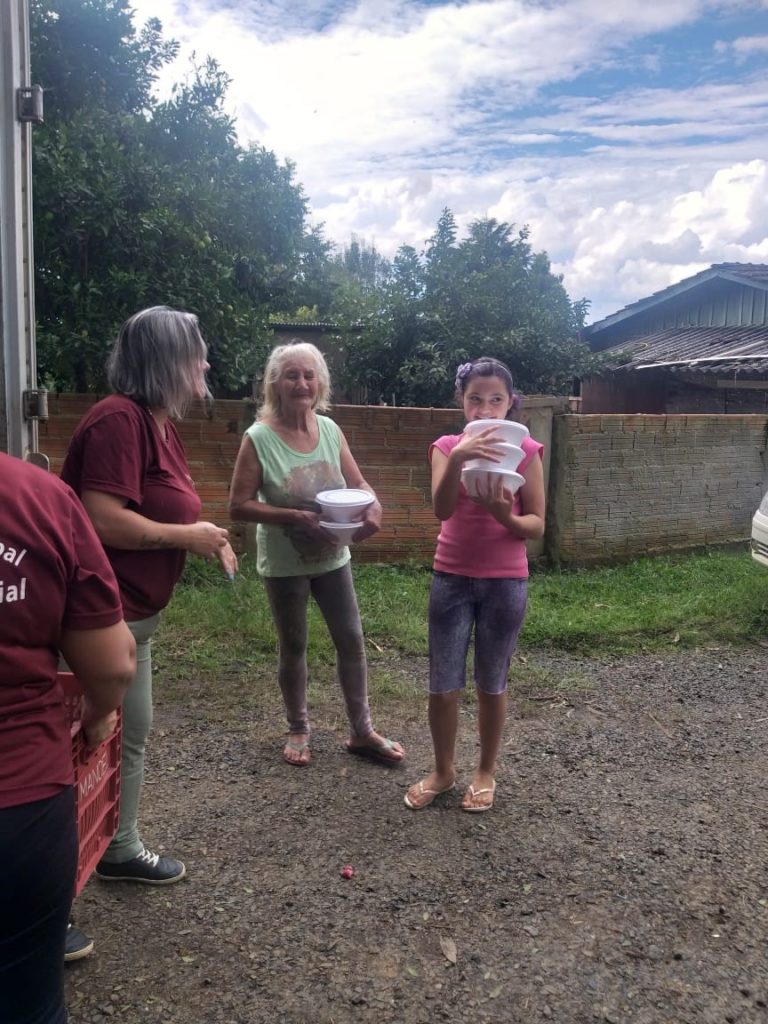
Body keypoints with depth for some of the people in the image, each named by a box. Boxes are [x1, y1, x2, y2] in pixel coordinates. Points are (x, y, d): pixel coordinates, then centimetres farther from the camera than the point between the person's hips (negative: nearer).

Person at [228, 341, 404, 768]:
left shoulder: (330, 430, -4)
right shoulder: (259, 438, -17)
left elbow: (357, 483, 4)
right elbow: (238, 505, -18)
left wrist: (373, 506, -19)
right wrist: (294, 517, -28)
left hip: (332, 558, 4)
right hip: (284, 564, -4)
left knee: (352, 641, 10)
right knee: (293, 648, 13)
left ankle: (361, 731, 28)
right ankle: (298, 731, 34)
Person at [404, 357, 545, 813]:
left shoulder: (526, 451, -4)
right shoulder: (447, 446, -2)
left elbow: (537, 526, -4)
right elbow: (442, 510, -19)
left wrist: (504, 514, -26)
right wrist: (458, 458, -35)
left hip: (506, 583, -1)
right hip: (451, 580, 1)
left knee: (491, 684, 11)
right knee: (442, 686, 7)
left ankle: (486, 771, 32)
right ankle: (443, 771, 29)